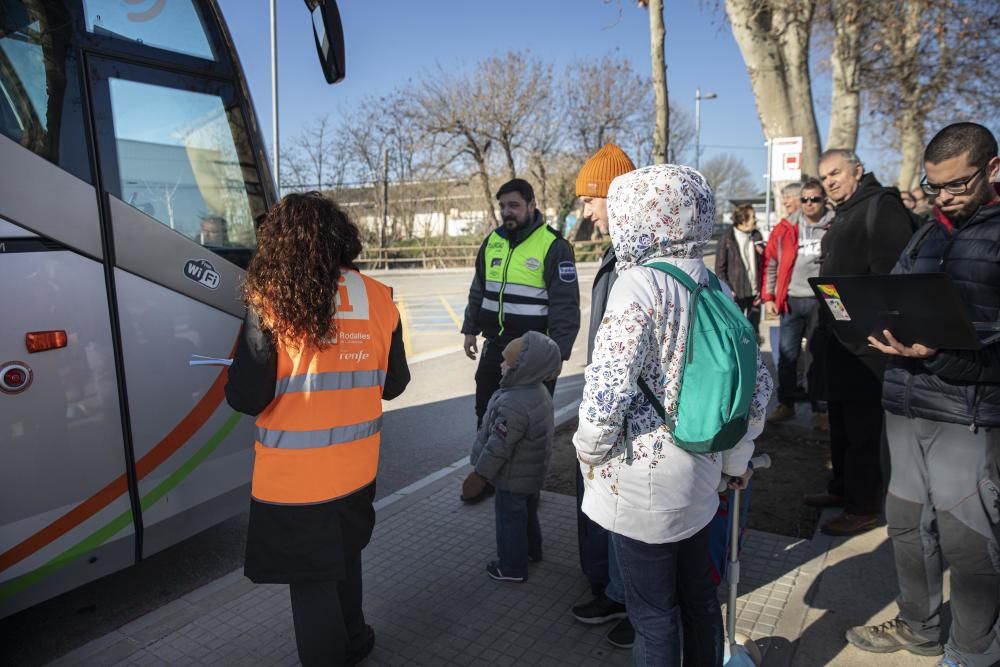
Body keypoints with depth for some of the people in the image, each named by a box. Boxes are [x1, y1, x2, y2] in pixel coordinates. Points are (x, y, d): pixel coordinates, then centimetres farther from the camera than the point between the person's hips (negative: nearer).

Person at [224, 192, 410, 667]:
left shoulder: (270, 303, -17)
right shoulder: (379, 298, -5)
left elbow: (247, 398, -15)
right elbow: (393, 384, 3)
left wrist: (238, 373, 6)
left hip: (294, 477, -5)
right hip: (356, 467, 5)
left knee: (311, 581, 15)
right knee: (343, 558, 28)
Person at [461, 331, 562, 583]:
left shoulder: (513, 405, -35)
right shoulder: (539, 392, -3)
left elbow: (498, 447, -28)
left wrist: (479, 475, -17)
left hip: (513, 479, -9)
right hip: (532, 473, 9)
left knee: (510, 518, 10)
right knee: (527, 513, 27)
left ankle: (512, 567, 26)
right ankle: (531, 550, 48)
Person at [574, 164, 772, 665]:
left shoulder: (638, 284, -19)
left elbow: (607, 389, -26)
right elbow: (757, 383, 9)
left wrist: (590, 451, -7)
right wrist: (736, 456, 20)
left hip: (643, 479, -7)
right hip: (700, 473, 8)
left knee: (653, 614, 10)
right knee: (698, 596, 24)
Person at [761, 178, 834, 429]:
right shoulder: (786, 227, 4)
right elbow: (770, 262, 7)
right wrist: (768, 297, 3)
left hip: (823, 301, -1)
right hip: (791, 300, 1)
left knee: (821, 356, 7)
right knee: (787, 355, 6)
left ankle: (820, 410, 17)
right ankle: (785, 404, 20)